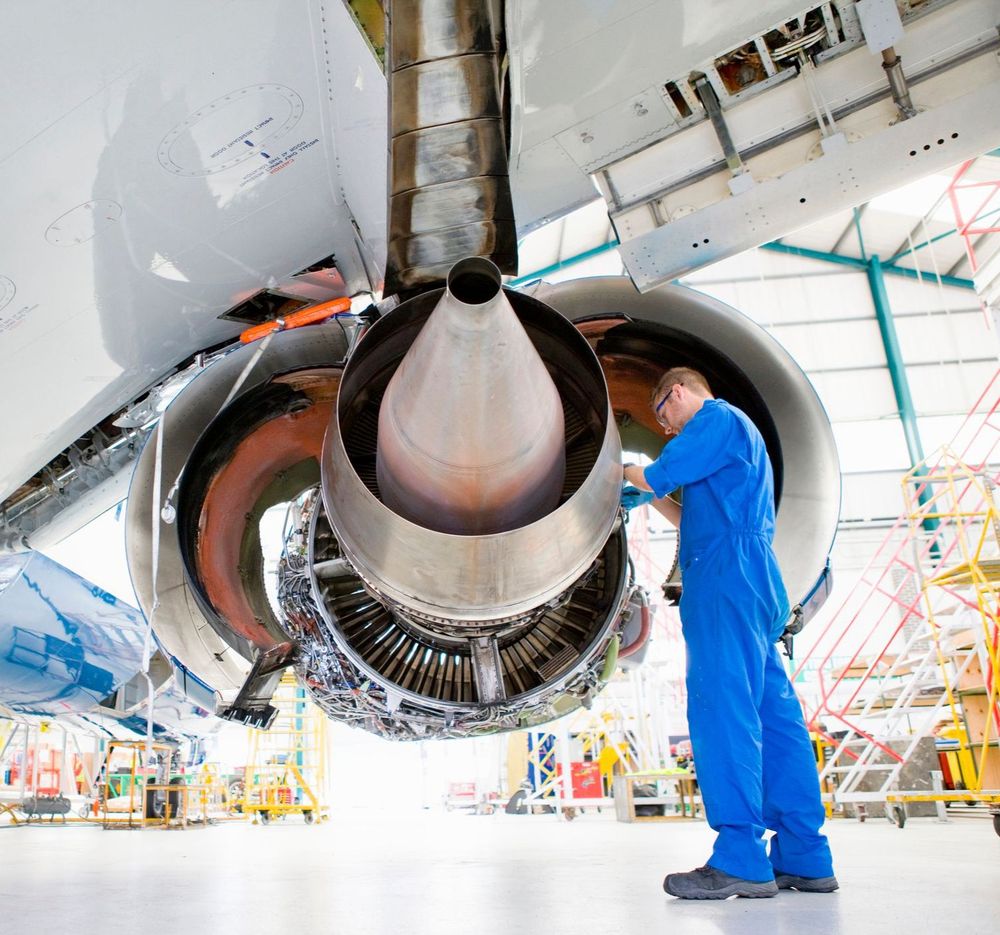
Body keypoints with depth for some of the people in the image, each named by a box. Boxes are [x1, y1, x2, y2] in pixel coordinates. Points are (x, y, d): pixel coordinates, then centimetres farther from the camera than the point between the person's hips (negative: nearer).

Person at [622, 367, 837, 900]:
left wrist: (629, 473, 13)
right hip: (752, 582, 10)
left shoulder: (717, 416, 2)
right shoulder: (736, 433, 32)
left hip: (726, 576, -10)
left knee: (723, 706, -14)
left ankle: (741, 860, -15)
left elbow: (661, 473, -8)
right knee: (771, 711, 5)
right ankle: (803, 858, 7)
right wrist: (651, 499, 31)